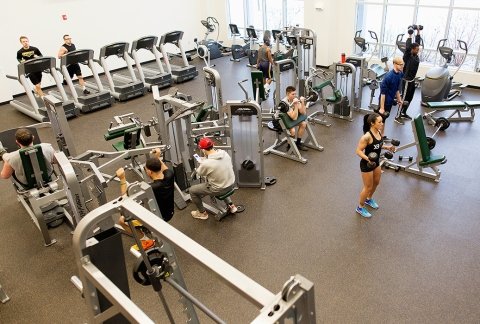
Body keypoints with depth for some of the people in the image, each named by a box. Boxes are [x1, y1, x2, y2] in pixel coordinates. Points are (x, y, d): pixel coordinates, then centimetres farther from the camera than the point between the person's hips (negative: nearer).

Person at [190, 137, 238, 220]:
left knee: (192, 190, 12)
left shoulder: (206, 163, -28)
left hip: (219, 189, -6)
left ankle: (202, 213, 28)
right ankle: (230, 205, 35)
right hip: (231, 184, 6)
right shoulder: (225, 153, -10)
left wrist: (201, 160, 4)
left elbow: (199, 173, -6)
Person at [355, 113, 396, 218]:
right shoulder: (367, 136, -31)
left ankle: (369, 199, 53)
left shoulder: (379, 131, -5)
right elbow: (358, 151, -25)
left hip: (376, 162, 8)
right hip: (366, 164, -8)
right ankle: (360, 208, 29)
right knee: (368, 187, 7)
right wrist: (367, 158, -39)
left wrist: (387, 147, 1)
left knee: (376, 182, 26)